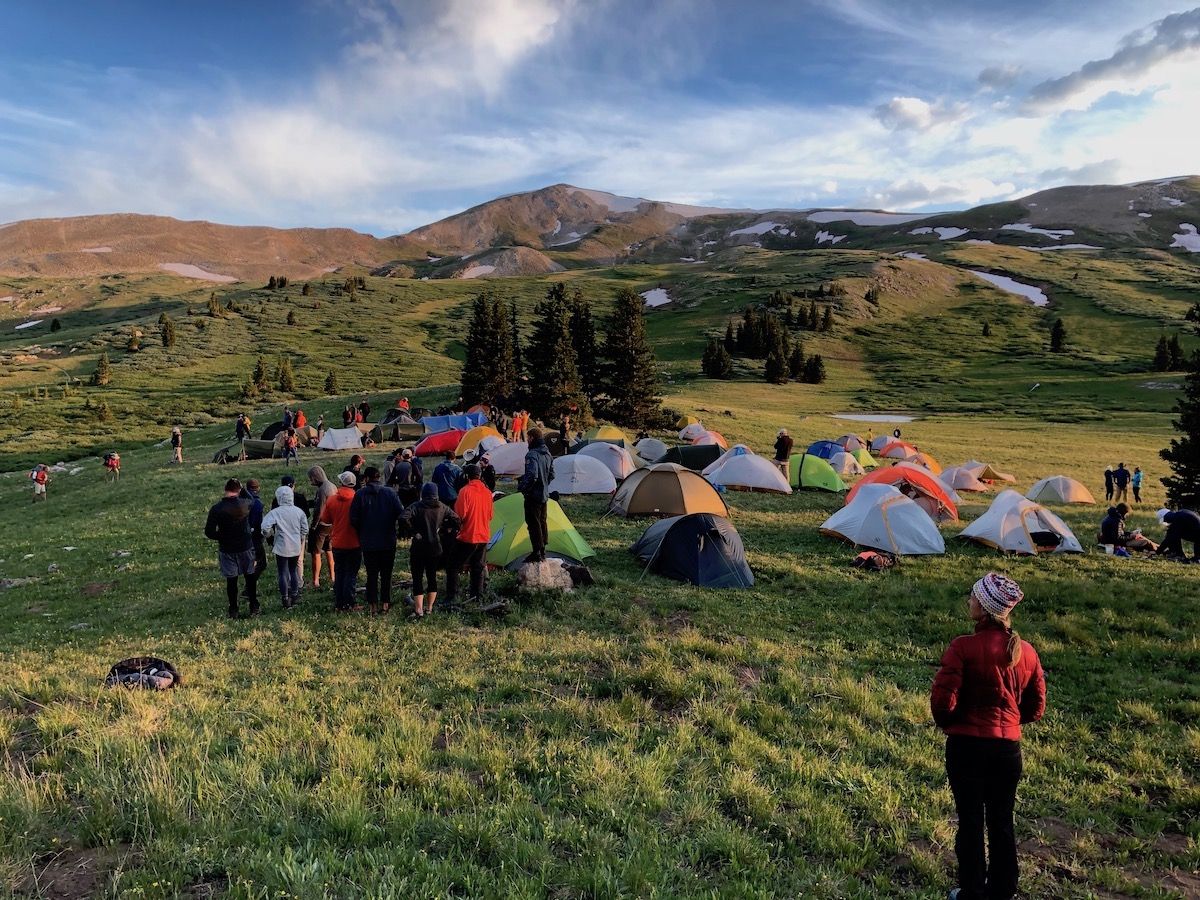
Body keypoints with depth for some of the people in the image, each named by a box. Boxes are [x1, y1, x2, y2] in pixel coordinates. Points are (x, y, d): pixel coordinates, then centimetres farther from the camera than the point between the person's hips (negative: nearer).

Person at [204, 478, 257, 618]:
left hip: (226, 549, 0)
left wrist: (222, 537, 5)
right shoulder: (246, 504, -12)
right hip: (246, 547, 1)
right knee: (250, 577, 15)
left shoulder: (216, 508, -13)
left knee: (231, 580, 10)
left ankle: (233, 611, 18)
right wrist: (242, 489, 13)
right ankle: (254, 608, 22)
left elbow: (209, 532, -11)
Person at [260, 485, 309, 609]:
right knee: (294, 571, 18)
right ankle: (294, 596, 25)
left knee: (283, 573, 5)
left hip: (281, 548, -4)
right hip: (296, 547, 4)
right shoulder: (299, 511, -1)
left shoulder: (275, 512, -13)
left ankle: (285, 600, 10)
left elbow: (265, 528, -22)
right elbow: (305, 530, 4)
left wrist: (272, 534, -1)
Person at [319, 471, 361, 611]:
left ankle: (339, 604, 17)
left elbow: (325, 521, 5)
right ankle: (348, 604, 4)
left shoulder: (331, 500, -5)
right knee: (351, 574, 6)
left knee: (339, 574, 14)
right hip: (354, 543, -2)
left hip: (337, 543, 2)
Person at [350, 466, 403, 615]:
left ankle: (373, 605, 10)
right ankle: (385, 603, 16)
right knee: (386, 574, 13)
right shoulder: (390, 493, -7)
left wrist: (361, 533, 9)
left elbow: (353, 519, -8)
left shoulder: (360, 494, -7)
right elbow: (401, 514, -10)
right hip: (388, 542, 0)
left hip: (368, 543, 0)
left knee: (371, 575, 9)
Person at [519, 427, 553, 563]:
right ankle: (542, 552, 25)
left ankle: (537, 553, 0)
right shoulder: (547, 454, 9)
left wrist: (521, 486, -14)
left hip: (533, 495, -9)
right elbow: (551, 475, 15)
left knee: (533, 523, -2)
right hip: (544, 494, 9)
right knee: (542, 522, 16)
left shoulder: (532, 455, -20)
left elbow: (532, 476, -28)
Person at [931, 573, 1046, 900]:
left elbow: (942, 700, -18)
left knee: (970, 820, 11)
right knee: (1002, 821, 18)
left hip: (966, 744, -4)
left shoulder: (963, 648, -20)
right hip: (1009, 746, 4)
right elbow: (1036, 708, 6)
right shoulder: (1027, 652, -3)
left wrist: (947, 723, 3)